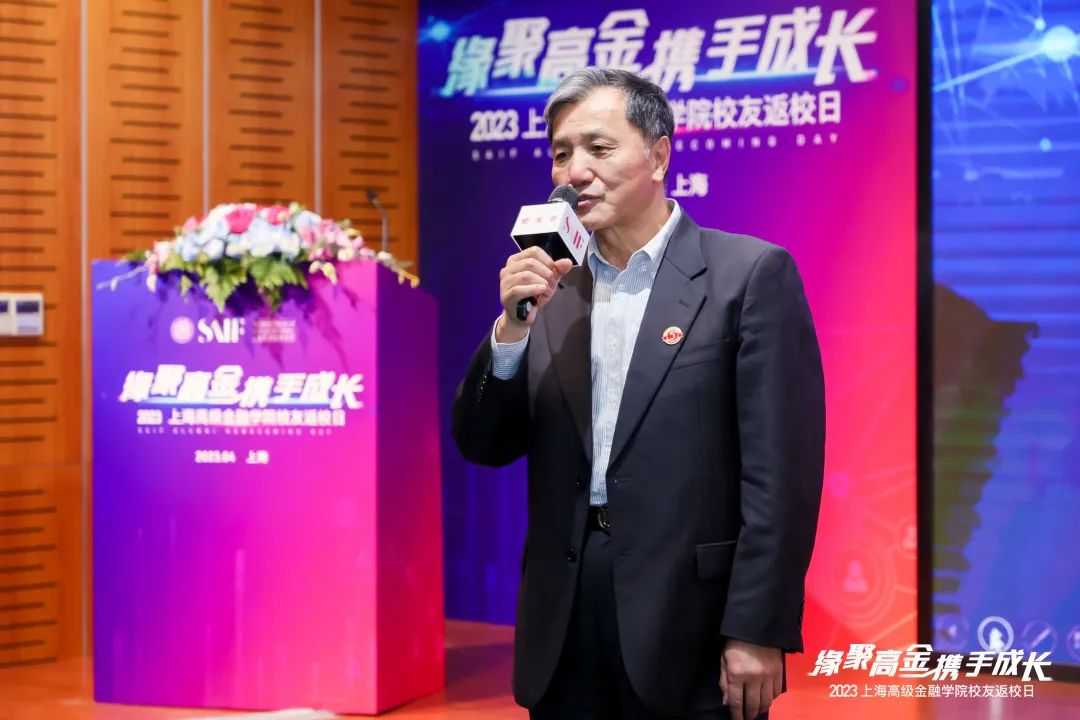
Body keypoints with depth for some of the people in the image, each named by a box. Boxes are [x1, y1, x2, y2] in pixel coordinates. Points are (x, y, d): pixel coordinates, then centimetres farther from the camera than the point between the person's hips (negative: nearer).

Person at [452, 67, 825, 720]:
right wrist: (513, 324, -7)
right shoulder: (551, 289, 11)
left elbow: (781, 470, -9)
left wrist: (758, 631, -15)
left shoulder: (751, 273, -4)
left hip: (689, 633, -4)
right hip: (565, 636, 5)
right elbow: (486, 446, 8)